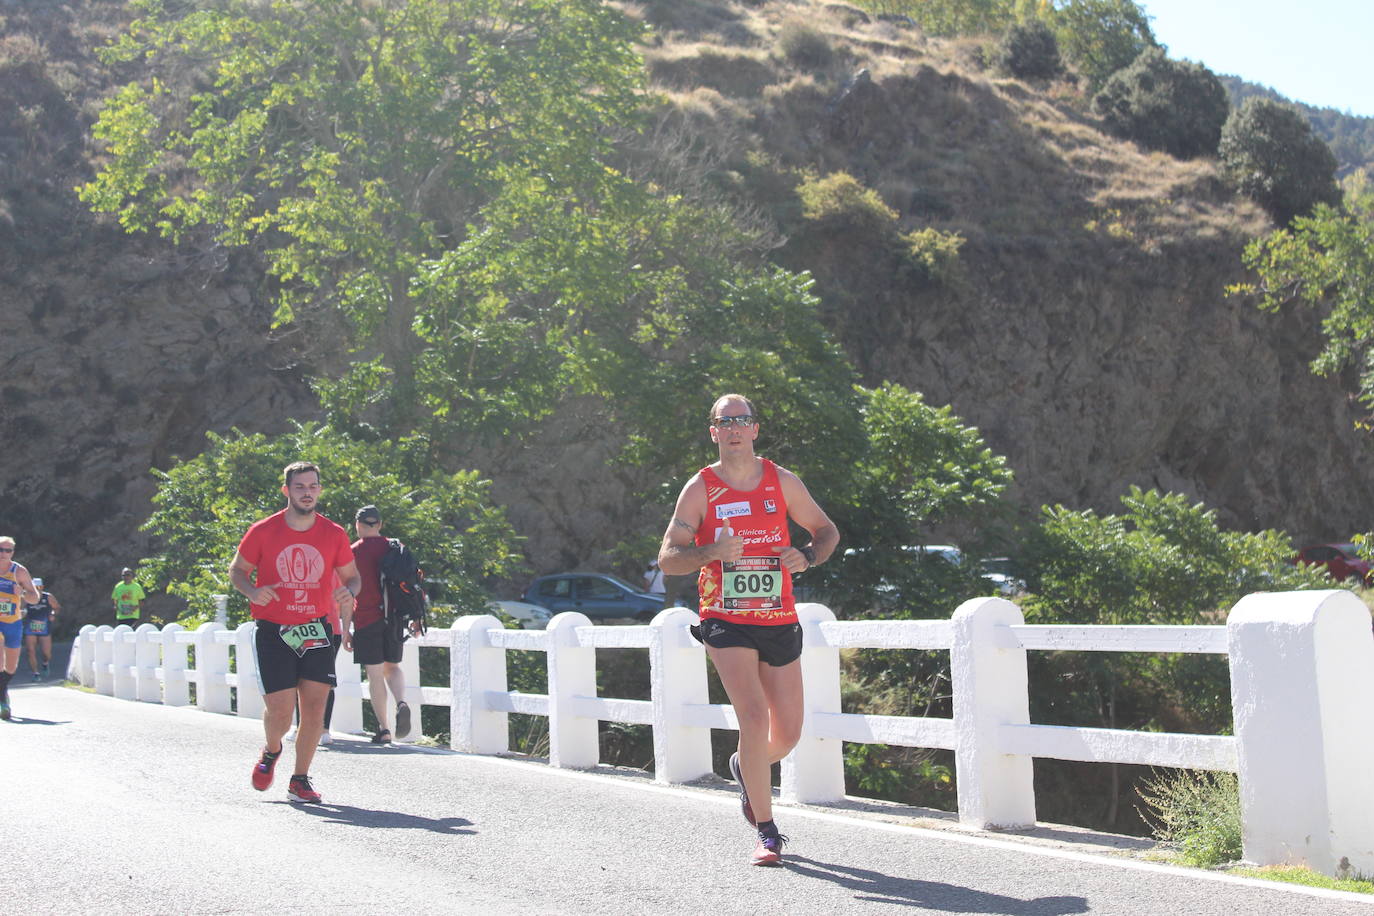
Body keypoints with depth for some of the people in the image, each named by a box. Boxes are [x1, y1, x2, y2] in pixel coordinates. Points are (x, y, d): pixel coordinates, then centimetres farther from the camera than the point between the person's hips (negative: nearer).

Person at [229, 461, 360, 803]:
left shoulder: (334, 534, 1)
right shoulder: (263, 531, -4)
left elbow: (352, 576, 12)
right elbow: (237, 570, 7)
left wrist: (348, 592, -11)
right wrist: (253, 591, -15)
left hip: (316, 630, 2)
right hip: (273, 631, -2)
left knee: (314, 708, -2)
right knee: (281, 711, -7)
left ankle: (300, 780, 14)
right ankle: (271, 751, 27)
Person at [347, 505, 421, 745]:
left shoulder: (353, 552, -3)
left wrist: (345, 630, -2)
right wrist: (415, 619, 14)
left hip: (366, 619, -4)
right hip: (394, 618, 4)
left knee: (375, 674, 2)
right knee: (392, 666, 18)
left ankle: (383, 729, 1)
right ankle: (402, 703, -11)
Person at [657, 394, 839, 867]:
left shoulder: (783, 482, 5)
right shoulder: (699, 489, -2)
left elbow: (827, 530, 16)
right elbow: (667, 559, -3)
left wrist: (807, 556, -6)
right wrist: (711, 552, -22)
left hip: (780, 623, 3)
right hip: (726, 622, -3)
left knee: (788, 733, 7)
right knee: (754, 717, -18)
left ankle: (746, 767, 43)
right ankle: (767, 832, -5)